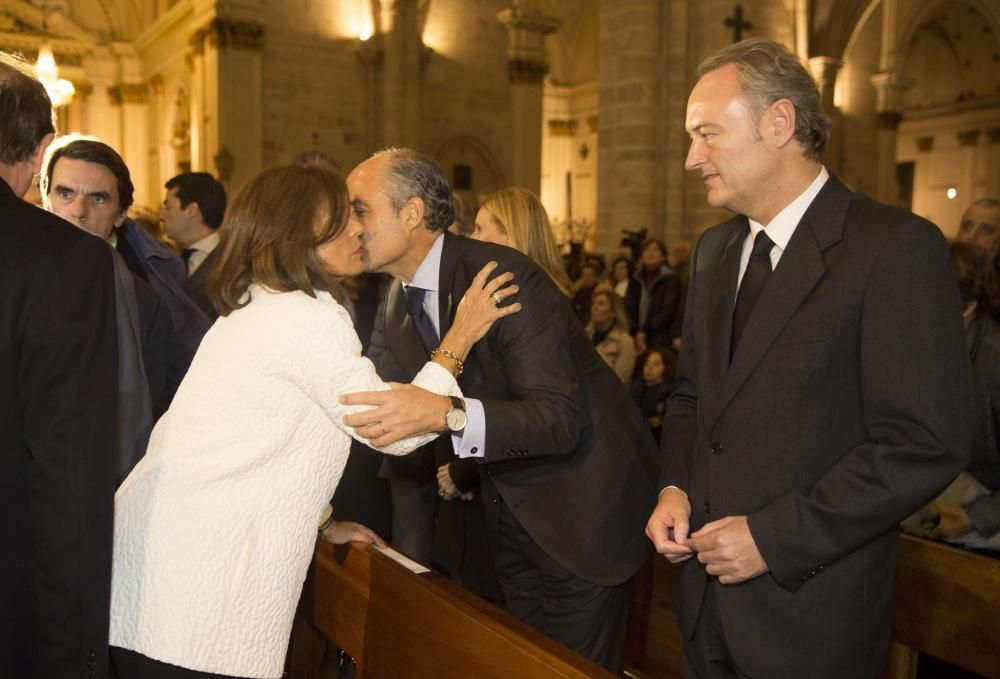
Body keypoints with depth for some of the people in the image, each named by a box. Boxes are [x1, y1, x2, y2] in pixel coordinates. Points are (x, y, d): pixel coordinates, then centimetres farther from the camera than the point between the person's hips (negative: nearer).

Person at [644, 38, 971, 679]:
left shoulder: (897, 247, -14)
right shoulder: (713, 249, 8)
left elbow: (927, 445, -19)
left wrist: (771, 537, -18)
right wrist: (675, 488, -2)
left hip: (810, 611, -5)